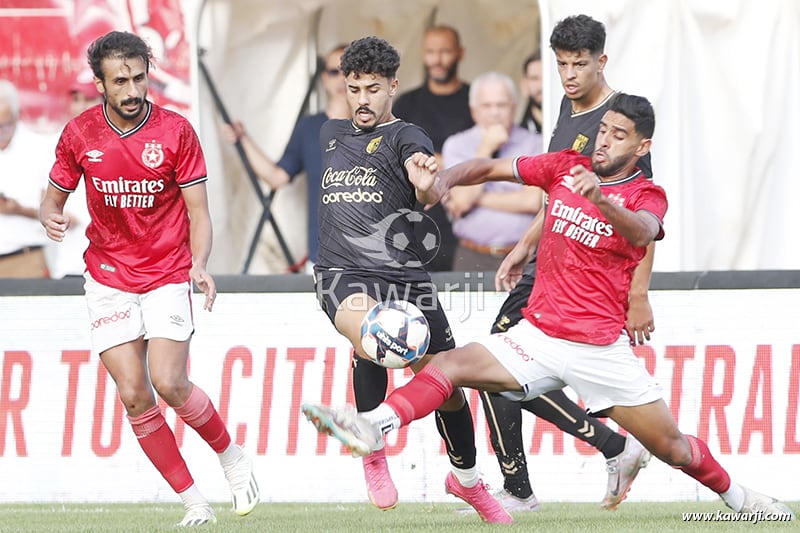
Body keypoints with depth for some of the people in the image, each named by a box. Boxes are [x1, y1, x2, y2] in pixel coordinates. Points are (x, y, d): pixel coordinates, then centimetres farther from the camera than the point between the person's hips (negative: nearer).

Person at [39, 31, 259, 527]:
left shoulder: (176, 131, -8)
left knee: (169, 383, -17)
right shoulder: (79, 134, -3)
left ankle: (231, 455, 11)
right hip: (108, 278, 2)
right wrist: (51, 218, -16)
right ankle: (195, 503, 3)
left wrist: (199, 264, -23)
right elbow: (55, 195, 9)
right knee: (134, 395, -7)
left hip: (168, 276, -2)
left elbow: (198, 212, -6)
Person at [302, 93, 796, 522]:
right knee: (450, 364, -19)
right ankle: (373, 427, -38)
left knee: (671, 446, 1)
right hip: (538, 338, 3)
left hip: (602, 348, -3)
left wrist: (600, 198, -49)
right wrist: (442, 180, -14)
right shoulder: (565, 166, 6)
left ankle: (737, 496, 27)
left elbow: (641, 232, -28)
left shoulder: (648, 196, -5)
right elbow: (490, 168, 7)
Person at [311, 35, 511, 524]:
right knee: (366, 328, -35)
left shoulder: (404, 137, 0)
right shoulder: (332, 134, 17)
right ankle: (373, 453, -19)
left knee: (446, 388, 2)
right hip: (344, 274, 2)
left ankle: (468, 480, 31)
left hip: (405, 276, -2)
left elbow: (424, 175, -24)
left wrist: (430, 175, -46)